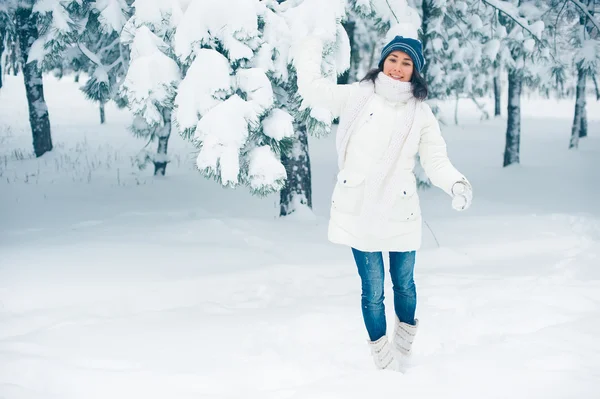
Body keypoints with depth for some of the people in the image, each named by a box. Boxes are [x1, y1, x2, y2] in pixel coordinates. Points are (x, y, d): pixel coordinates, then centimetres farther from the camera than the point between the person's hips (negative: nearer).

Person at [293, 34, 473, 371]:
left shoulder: (421, 113, 4)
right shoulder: (358, 96, 4)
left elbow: (436, 160, 0)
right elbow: (314, 91, 6)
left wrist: (456, 183, -19)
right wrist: (311, 52, 17)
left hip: (400, 211, 1)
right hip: (359, 210, -1)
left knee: (404, 284, 14)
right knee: (372, 292, 1)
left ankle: (405, 341, 40)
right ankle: (384, 359, 16)